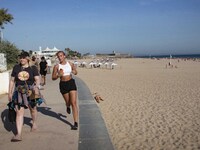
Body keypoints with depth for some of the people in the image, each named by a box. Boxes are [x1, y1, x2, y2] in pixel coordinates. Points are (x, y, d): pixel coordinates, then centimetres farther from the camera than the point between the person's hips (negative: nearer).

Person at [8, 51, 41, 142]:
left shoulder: (33, 68, -1)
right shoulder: (16, 67, 5)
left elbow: (37, 79, -10)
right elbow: (12, 80, 9)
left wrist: (36, 87, -30)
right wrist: (9, 92, 7)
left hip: (30, 91, 0)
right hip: (19, 92, 1)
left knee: (32, 109, 18)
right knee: (19, 111, -10)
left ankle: (34, 123, 48)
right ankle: (18, 134, -11)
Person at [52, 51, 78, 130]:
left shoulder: (70, 64, 1)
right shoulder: (57, 66, -4)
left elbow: (76, 72, 17)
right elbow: (53, 78, -1)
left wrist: (74, 72, -6)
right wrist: (59, 75, -20)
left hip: (71, 83, 0)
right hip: (63, 84, 0)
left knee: (74, 103, -9)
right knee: (68, 102, 14)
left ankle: (76, 123, -7)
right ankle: (68, 107, 56)